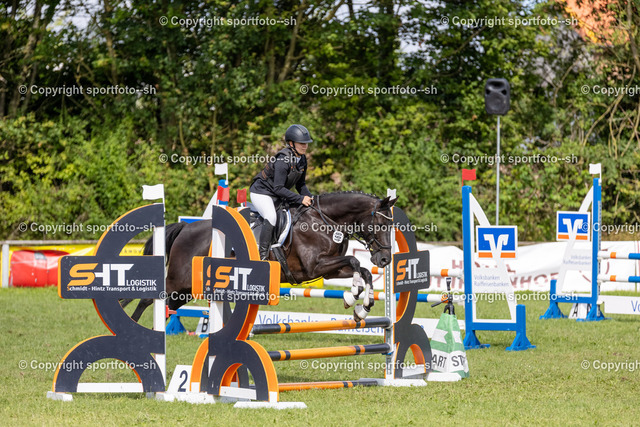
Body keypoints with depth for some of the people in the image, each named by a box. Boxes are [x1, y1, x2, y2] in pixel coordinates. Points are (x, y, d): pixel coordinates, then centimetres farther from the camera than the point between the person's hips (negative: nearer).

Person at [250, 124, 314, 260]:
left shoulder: (302, 160, -1)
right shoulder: (283, 160, -29)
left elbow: (300, 185, 10)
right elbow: (278, 188, -32)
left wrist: (310, 198, -9)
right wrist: (300, 199, -33)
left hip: (278, 196, 9)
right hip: (261, 192, -9)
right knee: (271, 217, -31)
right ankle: (263, 255, -31)